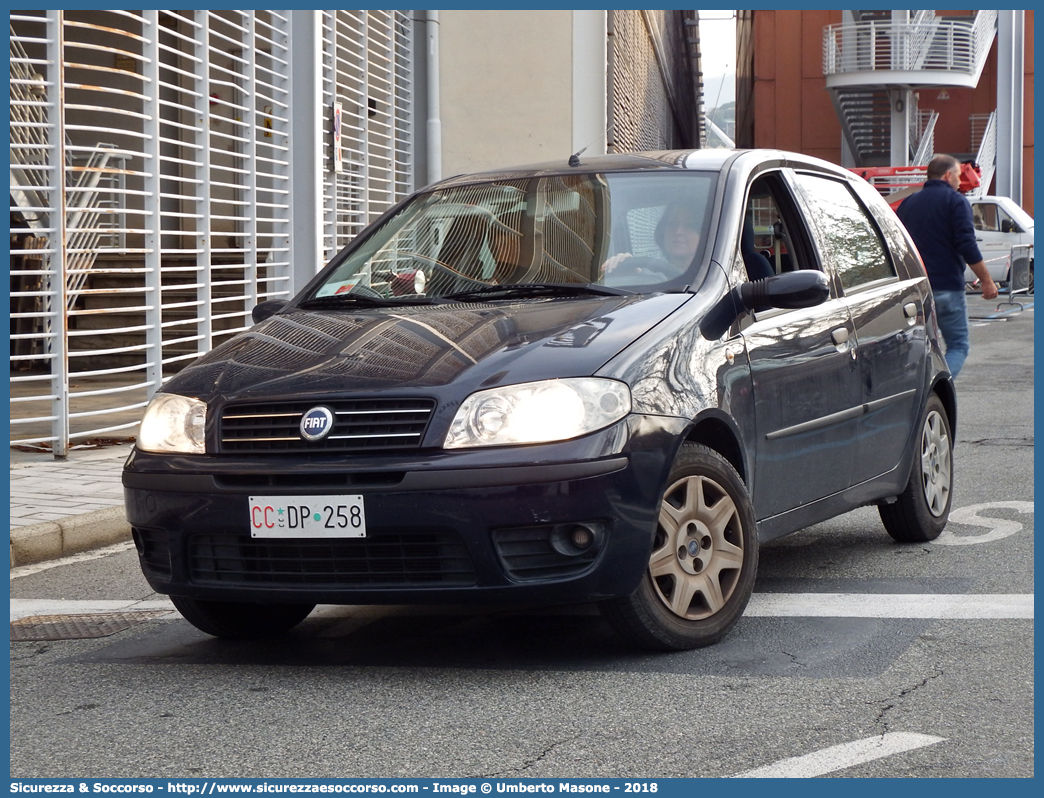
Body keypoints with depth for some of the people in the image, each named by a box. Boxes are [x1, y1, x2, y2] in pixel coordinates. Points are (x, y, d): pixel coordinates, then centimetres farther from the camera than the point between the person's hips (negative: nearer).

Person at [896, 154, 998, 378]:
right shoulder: (955, 201, -4)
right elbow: (967, 245, -13)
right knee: (958, 346, 2)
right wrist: (986, 281, -8)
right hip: (946, 288, -5)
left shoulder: (908, 203, 13)